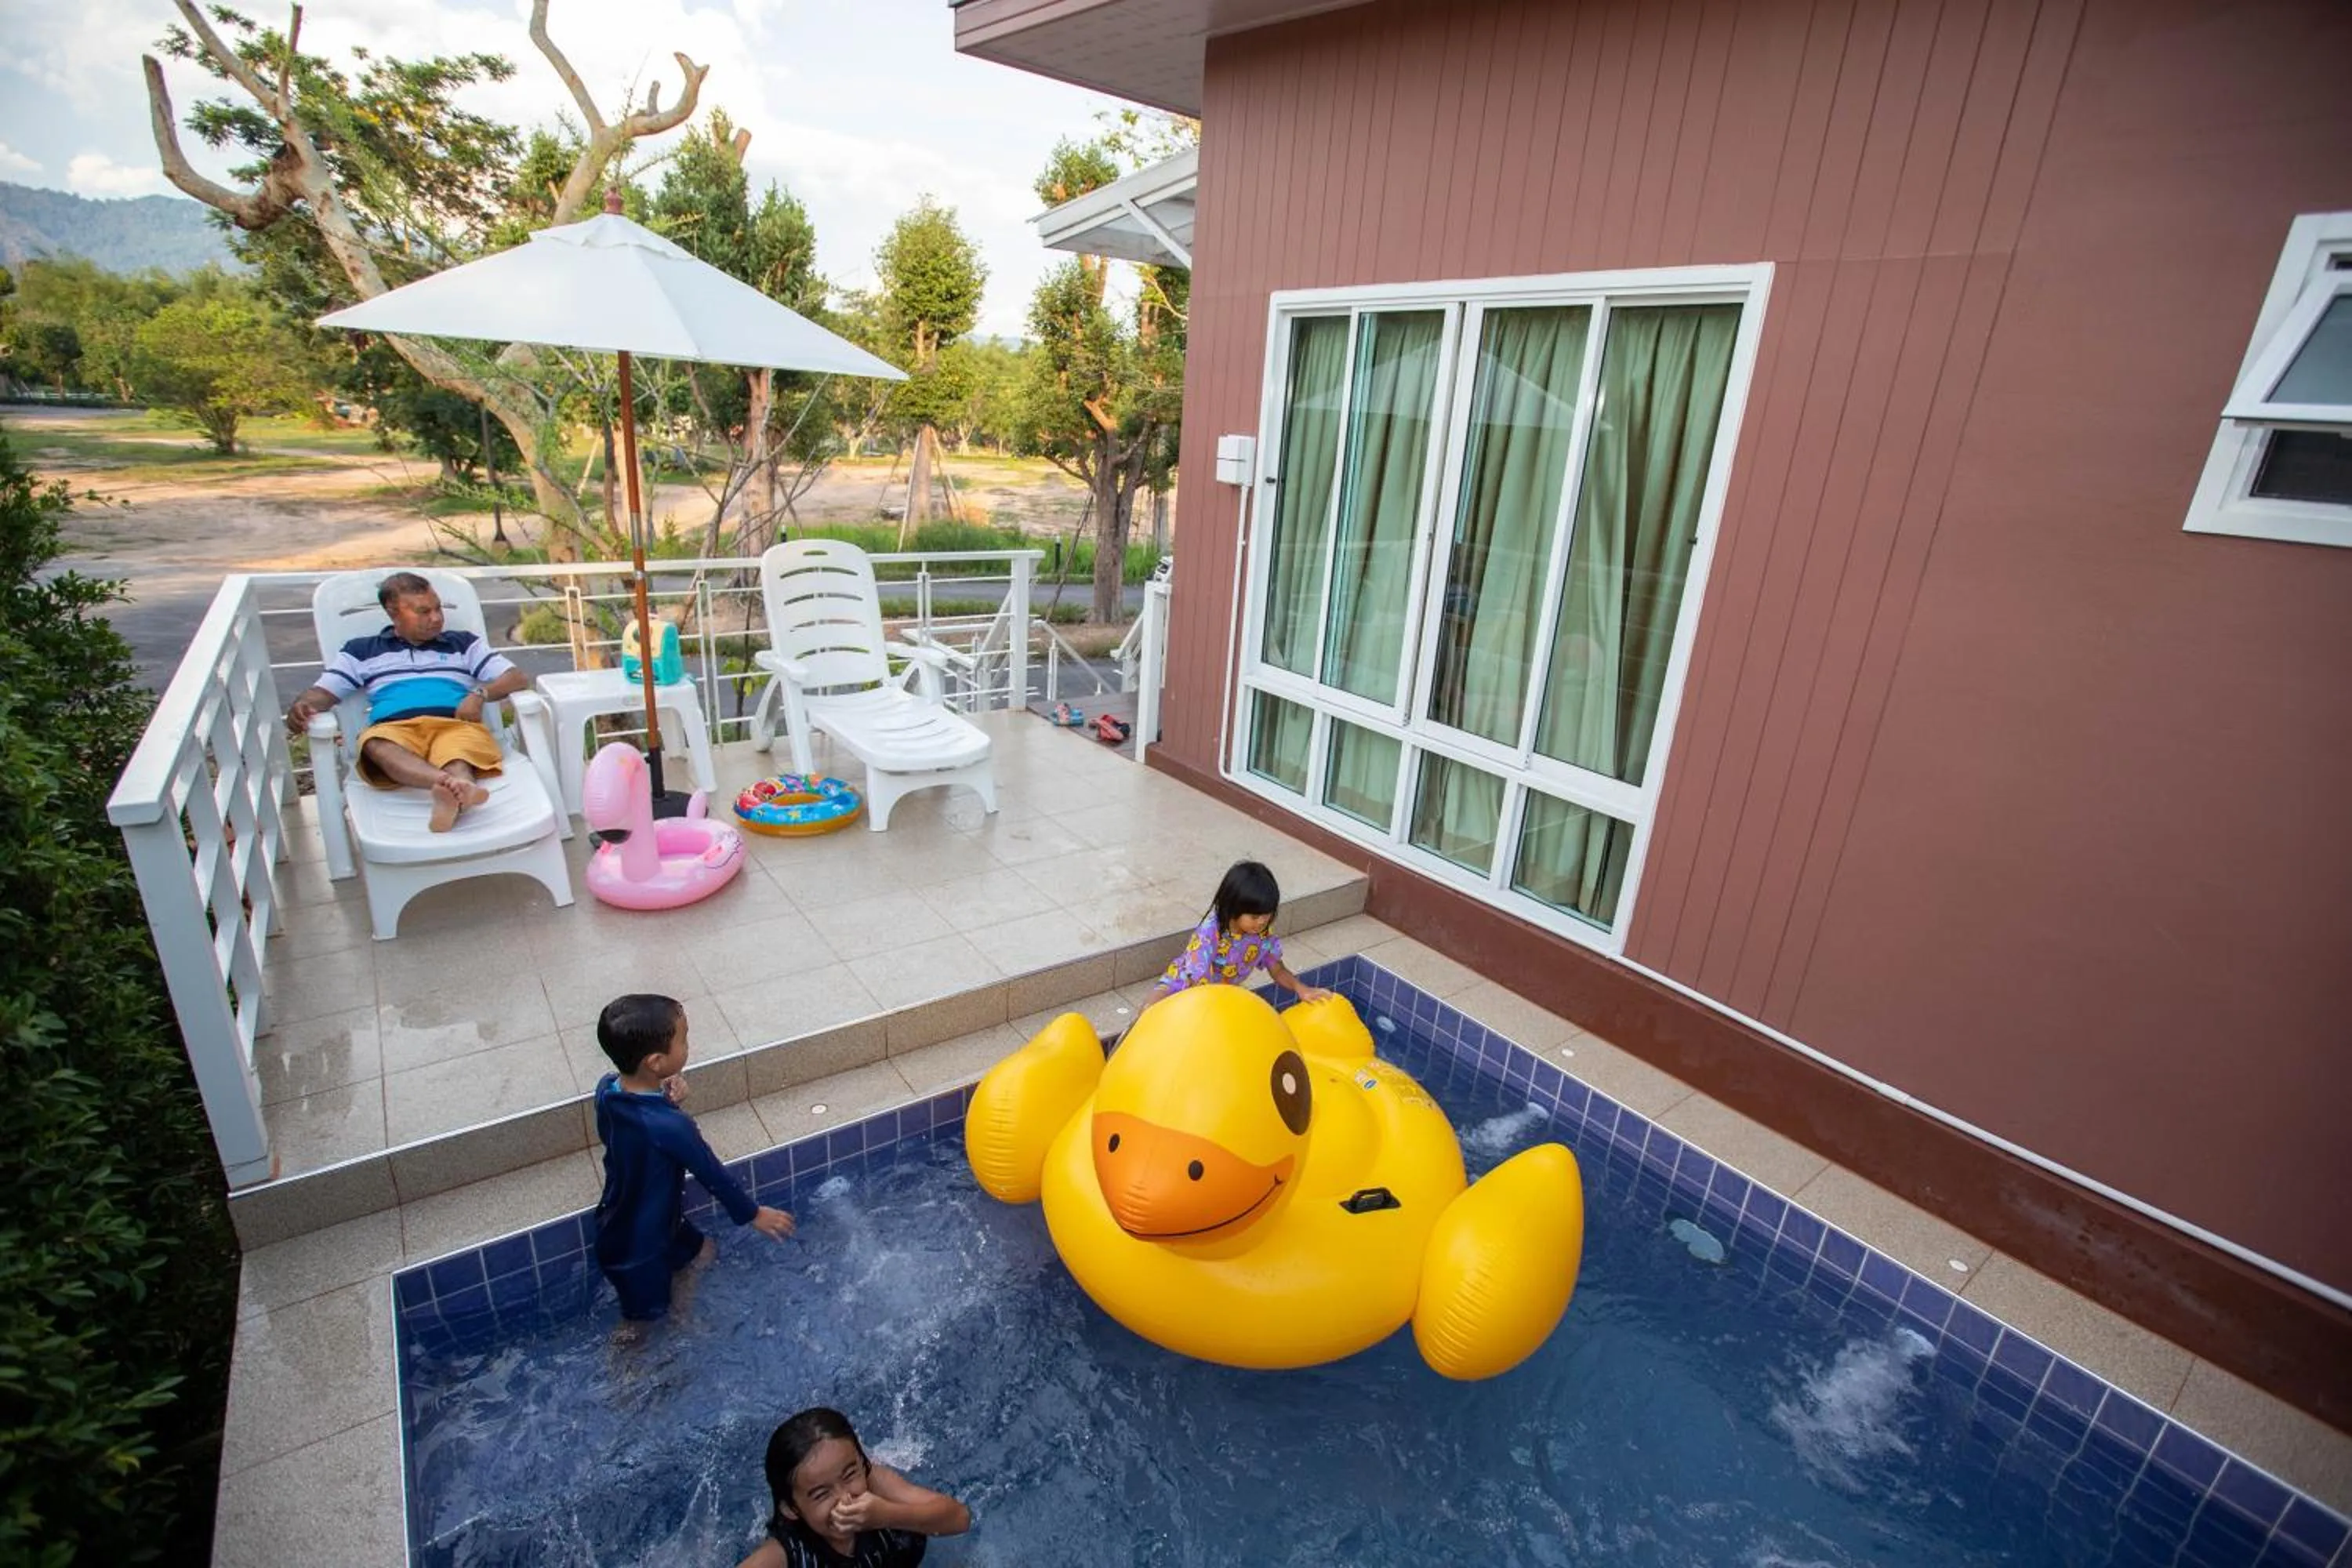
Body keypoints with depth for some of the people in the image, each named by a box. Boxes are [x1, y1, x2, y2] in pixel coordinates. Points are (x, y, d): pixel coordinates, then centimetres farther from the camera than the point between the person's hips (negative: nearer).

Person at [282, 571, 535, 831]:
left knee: (459, 747, -38)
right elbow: (324, 692, 19)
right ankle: (457, 786, -67)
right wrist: (300, 707, -7)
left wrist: (480, 694, -4)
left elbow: (519, 678, 17)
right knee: (375, 744, -37)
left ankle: (451, 794, -73)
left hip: (455, 725, 0)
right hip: (394, 729, 0)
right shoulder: (361, 650, 27)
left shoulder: (464, 643, 27)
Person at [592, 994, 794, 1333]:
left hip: (616, 1225, 8)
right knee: (643, 1318, 20)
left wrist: (662, 1093, -20)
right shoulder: (670, 1127, -40)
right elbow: (713, 1175, -25)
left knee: (700, 1250, 31)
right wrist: (753, 1214, -8)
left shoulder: (606, 1089, -19)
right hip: (636, 1250, -8)